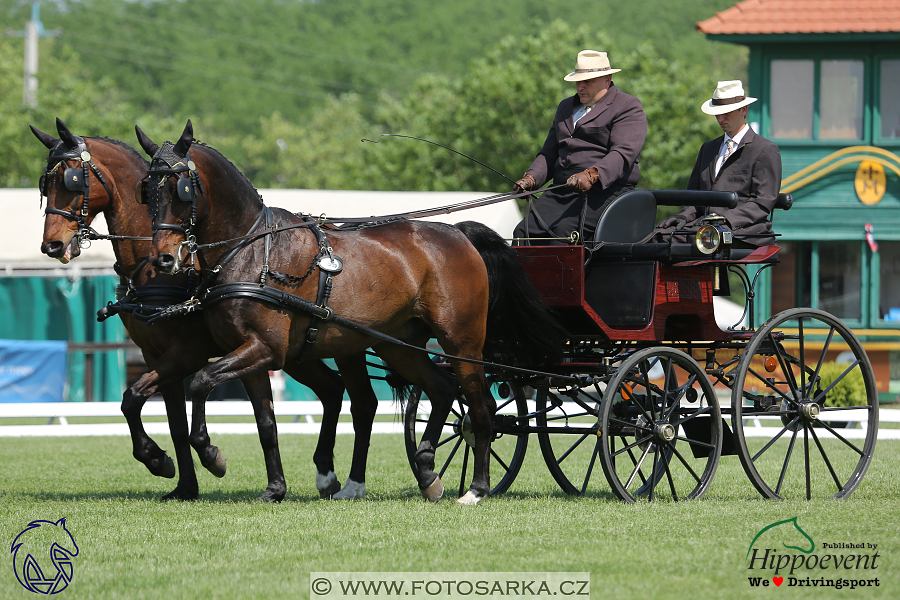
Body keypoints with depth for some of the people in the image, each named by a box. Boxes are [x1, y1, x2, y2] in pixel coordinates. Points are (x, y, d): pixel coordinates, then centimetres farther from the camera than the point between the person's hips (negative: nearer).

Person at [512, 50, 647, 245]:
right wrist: (531, 178, 7)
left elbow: (623, 153, -12)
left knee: (562, 232, -32)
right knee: (523, 232, -18)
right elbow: (549, 153, 28)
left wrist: (591, 175, -29)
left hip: (606, 191, -7)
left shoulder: (628, 108, 2)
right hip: (562, 191, 7)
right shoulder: (566, 107, 27)